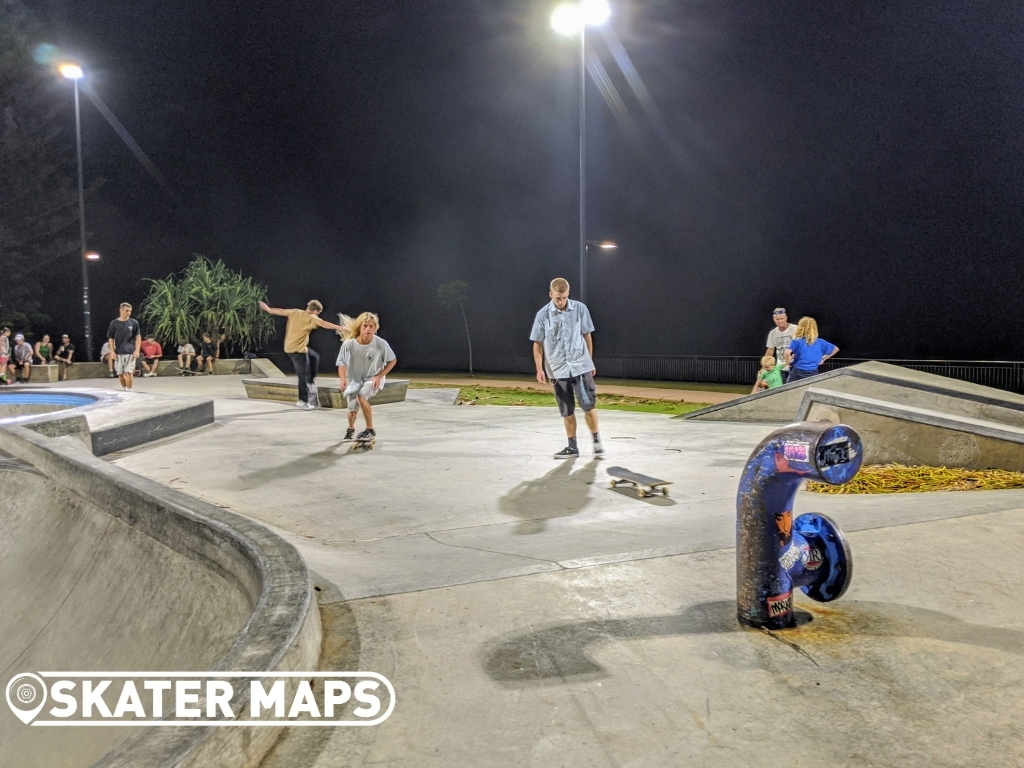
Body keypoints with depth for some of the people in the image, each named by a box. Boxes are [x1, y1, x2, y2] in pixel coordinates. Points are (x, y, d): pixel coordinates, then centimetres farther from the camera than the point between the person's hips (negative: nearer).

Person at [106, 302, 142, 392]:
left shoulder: (134, 323, 0)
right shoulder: (114, 323, 3)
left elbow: (138, 337, 2)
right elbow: (111, 338, 6)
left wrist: (137, 350, -6)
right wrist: (112, 351, -2)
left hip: (130, 352, -2)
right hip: (118, 353, 2)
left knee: (129, 372, -8)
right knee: (120, 373, 8)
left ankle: (129, 391, 0)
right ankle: (124, 389, 25)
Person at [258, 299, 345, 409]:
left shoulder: (295, 312, 8)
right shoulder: (311, 318, -13)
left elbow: (281, 311, 16)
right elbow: (324, 324, -24)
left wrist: (268, 309, 30)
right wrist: (339, 327, -27)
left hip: (290, 346, 9)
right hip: (298, 349, -9)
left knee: (314, 356, 26)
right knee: (303, 375, -4)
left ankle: (311, 380, 25)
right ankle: (303, 401, -1)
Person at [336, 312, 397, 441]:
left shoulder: (381, 344, -24)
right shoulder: (349, 344, -23)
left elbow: (392, 361, -8)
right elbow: (342, 363, -12)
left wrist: (379, 376, -17)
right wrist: (343, 379, -30)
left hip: (373, 379, -2)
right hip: (354, 380, 2)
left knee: (361, 396, -31)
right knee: (352, 411, 8)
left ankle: (370, 430, -14)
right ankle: (351, 429, 47)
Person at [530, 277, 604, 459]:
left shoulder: (580, 309, -3)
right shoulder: (543, 315, -4)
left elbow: (587, 336, 8)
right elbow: (537, 344, 2)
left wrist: (590, 361, 12)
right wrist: (539, 369, -5)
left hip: (581, 367, 0)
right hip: (558, 370, 0)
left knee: (588, 406, -1)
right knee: (567, 412, 6)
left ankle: (597, 441, 17)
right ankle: (572, 447, 18)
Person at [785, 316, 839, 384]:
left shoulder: (796, 342, -5)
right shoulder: (820, 342, 9)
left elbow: (787, 352, -22)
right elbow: (836, 349, 18)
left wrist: (788, 362, -4)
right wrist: (823, 359, 19)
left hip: (798, 373, -4)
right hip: (813, 374, 4)